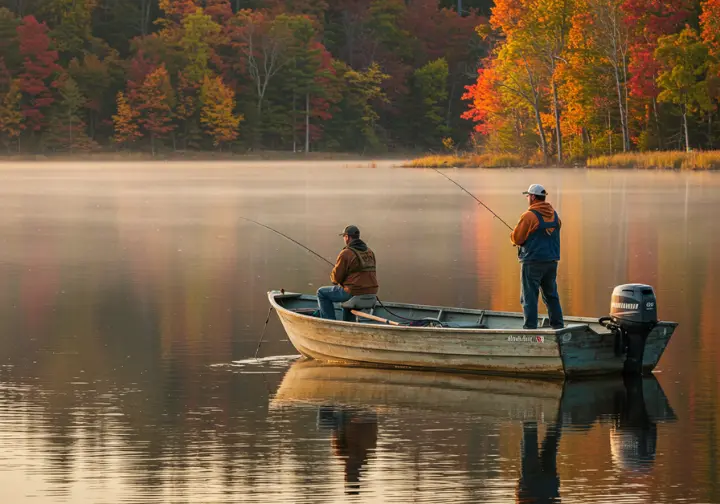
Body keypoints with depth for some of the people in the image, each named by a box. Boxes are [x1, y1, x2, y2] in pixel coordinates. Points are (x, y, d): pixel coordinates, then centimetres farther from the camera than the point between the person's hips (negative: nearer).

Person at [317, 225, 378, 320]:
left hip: (354, 293, -7)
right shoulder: (370, 252, 9)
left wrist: (334, 278, 16)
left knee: (321, 293, 11)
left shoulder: (345, 253, -13)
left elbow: (336, 277, -11)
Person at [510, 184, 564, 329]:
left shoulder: (529, 216, -13)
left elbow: (517, 239, -13)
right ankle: (558, 326, 16)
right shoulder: (554, 215, 9)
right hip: (552, 260, 7)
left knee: (529, 297, -2)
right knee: (551, 295, 16)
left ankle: (530, 328, -4)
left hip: (533, 262, -7)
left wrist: (513, 235, 11)